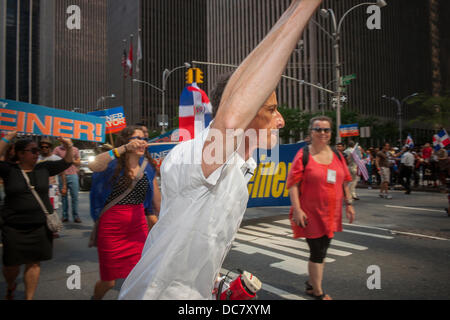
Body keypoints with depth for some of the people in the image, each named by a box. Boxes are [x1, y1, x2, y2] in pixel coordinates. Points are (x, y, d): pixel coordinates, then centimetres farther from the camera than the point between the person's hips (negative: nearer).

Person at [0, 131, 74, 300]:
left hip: (41, 226, 2)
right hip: (14, 227, -1)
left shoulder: (44, 168, 4)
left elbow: (66, 163, 5)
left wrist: (69, 147, -12)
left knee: (34, 263, 7)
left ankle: (29, 297, 23)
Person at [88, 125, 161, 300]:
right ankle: (96, 297, 46)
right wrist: (124, 148, -36)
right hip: (111, 227, -3)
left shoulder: (148, 167, 4)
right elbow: (93, 166, -32)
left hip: (138, 227, 3)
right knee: (109, 282, 13)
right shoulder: (113, 163, -8)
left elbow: (157, 199, 9)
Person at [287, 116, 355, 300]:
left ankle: (312, 283, 37)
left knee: (322, 251, 16)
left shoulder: (337, 155, 8)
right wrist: (297, 209, -20)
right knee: (317, 253, 1)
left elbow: (344, 181, 15)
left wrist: (349, 203, 11)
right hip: (311, 214, -6)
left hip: (331, 213, 6)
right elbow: (293, 184, -13)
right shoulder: (303, 155, -9)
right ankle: (318, 293, 20)